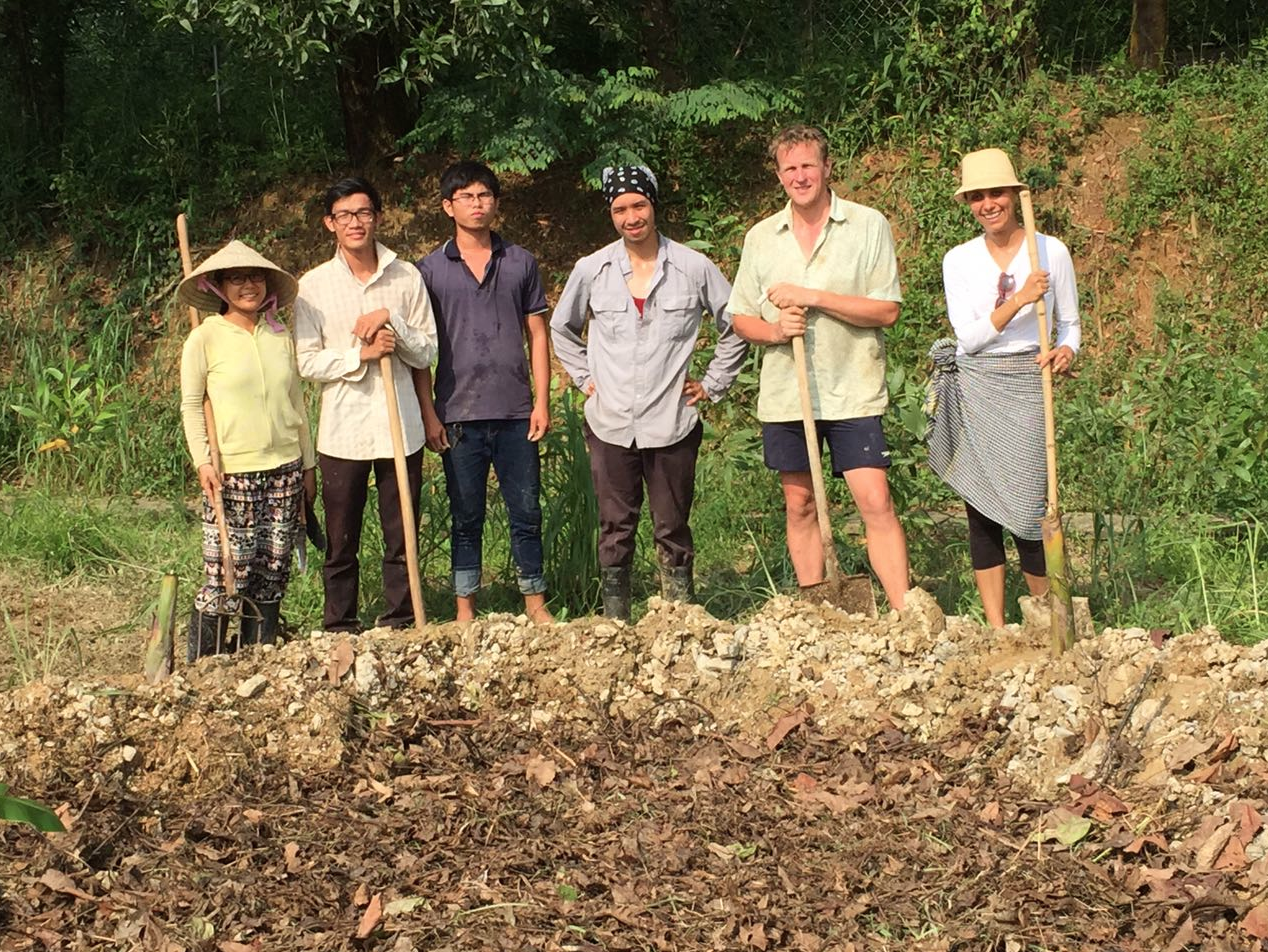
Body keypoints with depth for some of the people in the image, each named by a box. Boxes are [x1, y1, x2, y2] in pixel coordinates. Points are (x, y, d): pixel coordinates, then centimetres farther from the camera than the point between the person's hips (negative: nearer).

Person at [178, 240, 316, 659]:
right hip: (232, 473, -5)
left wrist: (308, 465, 17)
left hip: (285, 469, 5)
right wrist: (203, 460, -10)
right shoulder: (206, 336, -3)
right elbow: (191, 404, 0)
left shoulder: (280, 336, 10)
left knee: (273, 571, 6)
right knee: (227, 573, -8)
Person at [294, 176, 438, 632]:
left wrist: (391, 320, -13)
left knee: (401, 536, 6)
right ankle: (339, 630, 16)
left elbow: (426, 353, 2)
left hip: (400, 427, 1)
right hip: (342, 430, -1)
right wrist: (360, 355, -16)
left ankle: (401, 627, 16)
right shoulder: (314, 285, 2)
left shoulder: (406, 278, 4)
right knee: (341, 542, 6)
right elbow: (306, 361, -3)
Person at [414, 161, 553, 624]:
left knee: (526, 513, 6)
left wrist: (542, 402, 0)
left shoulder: (520, 263, 6)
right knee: (466, 518, 7)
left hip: (515, 413, 1)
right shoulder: (430, 270, 3)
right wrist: (429, 414, -3)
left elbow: (537, 335, 8)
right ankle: (465, 610, 15)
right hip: (459, 415, -1)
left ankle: (535, 602, 17)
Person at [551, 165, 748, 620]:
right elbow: (561, 328, 20)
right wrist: (584, 377, 11)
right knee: (615, 530, 5)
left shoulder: (694, 268, -2)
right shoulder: (591, 270, 2)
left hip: (672, 424, -1)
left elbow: (736, 326, 10)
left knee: (673, 529, 5)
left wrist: (712, 384, 6)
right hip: (610, 424, 1)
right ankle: (614, 626, 12)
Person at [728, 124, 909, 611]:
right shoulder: (761, 238, 8)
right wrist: (774, 330, -10)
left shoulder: (868, 225, -2)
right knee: (800, 507, 9)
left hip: (853, 393, -3)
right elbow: (741, 319, 12)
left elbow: (886, 311, -8)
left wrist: (812, 297, -16)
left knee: (876, 503, -10)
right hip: (784, 395, 4)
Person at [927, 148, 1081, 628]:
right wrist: (1018, 300, -18)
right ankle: (996, 629, 10)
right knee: (981, 509, 3)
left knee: (1026, 507, -8)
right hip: (974, 390, 2)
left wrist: (1065, 351, -13)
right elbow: (970, 336, -5)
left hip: (1027, 389, -2)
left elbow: (1069, 323, 10)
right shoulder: (958, 260, 5)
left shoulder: (1051, 251, 2)